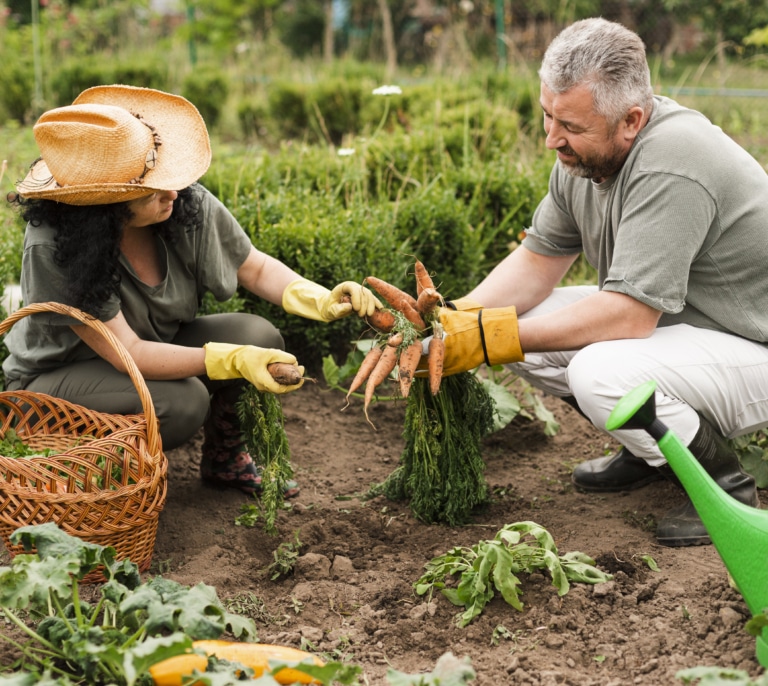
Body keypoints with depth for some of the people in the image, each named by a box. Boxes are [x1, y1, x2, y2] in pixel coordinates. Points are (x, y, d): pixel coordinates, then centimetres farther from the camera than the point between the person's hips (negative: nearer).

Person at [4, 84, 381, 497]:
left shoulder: (187, 204, -19)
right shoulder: (52, 246, -33)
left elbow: (256, 269, -2)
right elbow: (128, 353, -32)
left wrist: (321, 300, -21)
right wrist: (234, 361, -41)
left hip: (157, 346, 6)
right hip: (55, 382, -5)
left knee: (257, 335, -18)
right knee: (181, 401, -33)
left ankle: (226, 459, 6)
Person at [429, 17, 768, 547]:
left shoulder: (670, 167, -31)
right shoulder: (584, 152, -3)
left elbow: (629, 314, -34)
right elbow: (538, 261, 4)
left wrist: (489, 338, -31)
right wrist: (457, 319, -14)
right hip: (663, 320, 9)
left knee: (601, 373, -33)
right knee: (521, 323, -3)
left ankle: (724, 481, -6)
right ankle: (653, 447, 12)